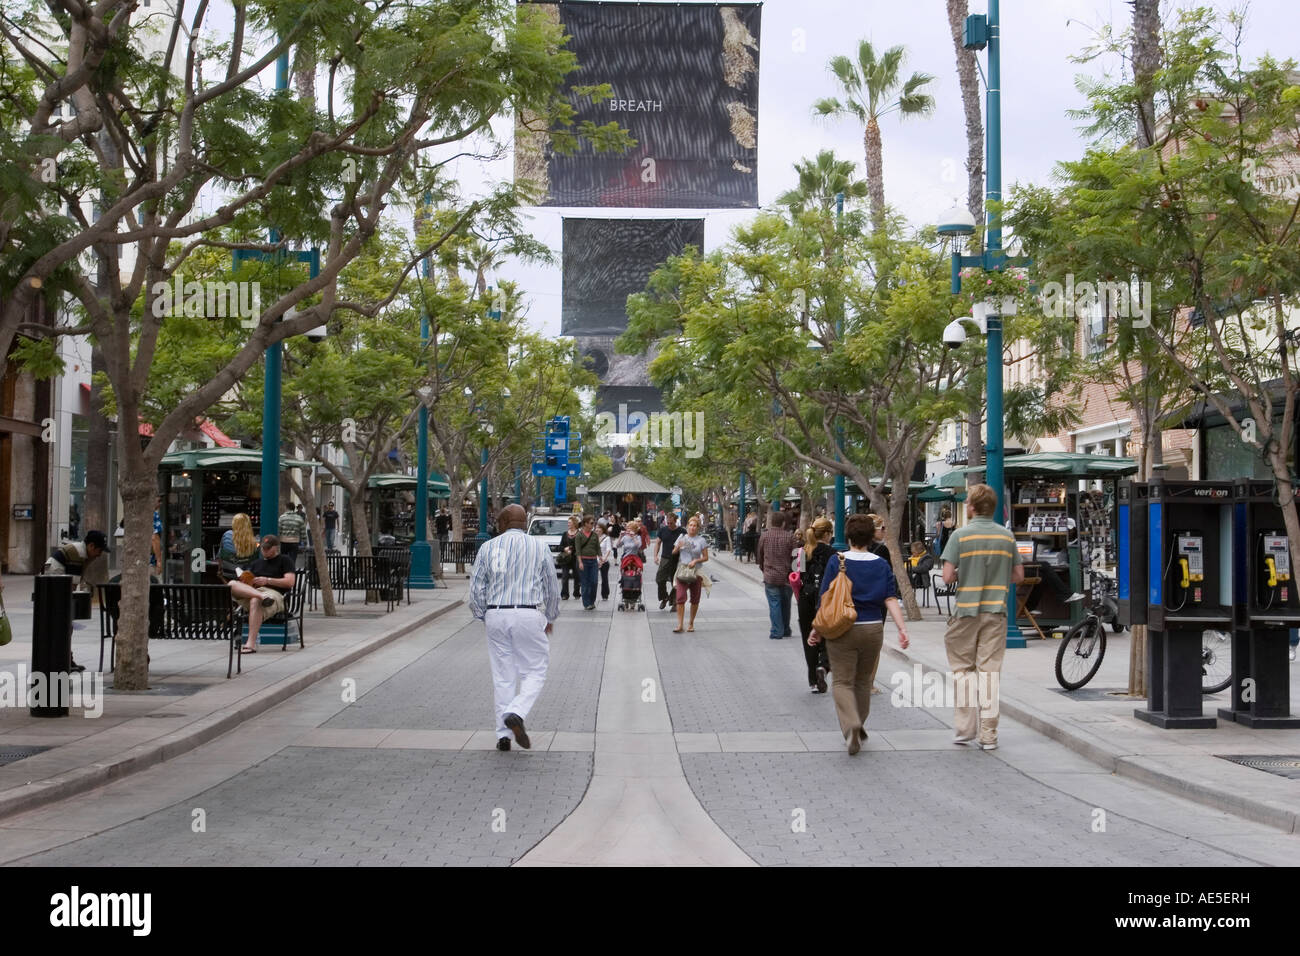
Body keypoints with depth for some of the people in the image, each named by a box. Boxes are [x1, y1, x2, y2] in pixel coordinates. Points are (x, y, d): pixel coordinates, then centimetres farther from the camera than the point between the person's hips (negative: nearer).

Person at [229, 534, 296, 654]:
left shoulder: (284, 560, 16)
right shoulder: (256, 562, 33)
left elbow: (290, 582, 1)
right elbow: (246, 581, 25)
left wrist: (268, 580, -6)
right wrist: (247, 583, 0)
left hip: (274, 593, -5)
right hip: (254, 591, 5)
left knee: (255, 601, -40)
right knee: (232, 584, -24)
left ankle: (251, 644, -47)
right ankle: (262, 596, -47)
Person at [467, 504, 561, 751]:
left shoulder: (488, 548, 4)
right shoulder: (539, 547, 3)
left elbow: (476, 589, 3)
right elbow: (552, 588, 7)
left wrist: (483, 617, 17)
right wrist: (550, 619, 21)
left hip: (496, 615, 2)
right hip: (529, 614, -2)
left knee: (502, 676, 9)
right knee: (534, 672, 7)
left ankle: (503, 733, 9)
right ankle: (516, 713, -17)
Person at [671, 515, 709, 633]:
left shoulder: (701, 540, 2)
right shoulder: (682, 538, 8)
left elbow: (705, 557, 2)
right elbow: (674, 552, 15)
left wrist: (696, 561, -15)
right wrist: (678, 547, -6)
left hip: (695, 571, 0)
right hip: (682, 570, 0)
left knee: (694, 599, 8)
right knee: (680, 598, -12)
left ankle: (691, 623, 22)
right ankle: (679, 624, -12)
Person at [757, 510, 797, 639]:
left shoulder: (764, 536, -2)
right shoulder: (790, 537, -6)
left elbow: (760, 556, 8)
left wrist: (763, 569, 23)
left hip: (770, 577, -1)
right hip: (786, 576, 1)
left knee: (774, 604, 1)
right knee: (786, 604, 16)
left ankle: (777, 632, -4)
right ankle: (786, 630, 26)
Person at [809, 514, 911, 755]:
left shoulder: (837, 561, -6)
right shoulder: (881, 565, 2)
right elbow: (891, 599, -5)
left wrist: (817, 628, 1)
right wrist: (902, 629, -5)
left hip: (843, 629, -3)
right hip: (873, 629, 3)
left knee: (842, 681, 0)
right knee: (863, 681, 19)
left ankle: (851, 726, -22)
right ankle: (858, 727, 30)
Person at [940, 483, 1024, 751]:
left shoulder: (960, 535, -7)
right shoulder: (1007, 535, 4)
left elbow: (947, 576, -12)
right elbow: (1018, 576, 8)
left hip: (966, 610, -2)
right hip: (996, 611, 3)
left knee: (963, 669, 11)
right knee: (990, 671, 4)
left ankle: (964, 728, 9)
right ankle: (989, 735, 5)